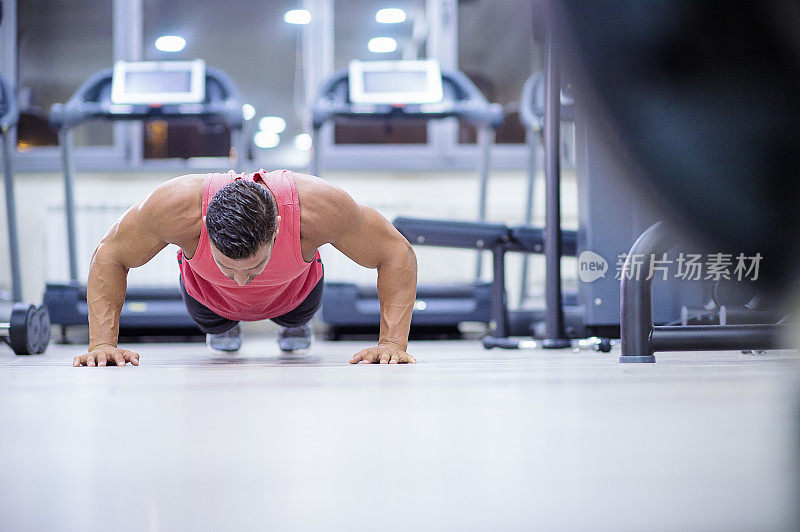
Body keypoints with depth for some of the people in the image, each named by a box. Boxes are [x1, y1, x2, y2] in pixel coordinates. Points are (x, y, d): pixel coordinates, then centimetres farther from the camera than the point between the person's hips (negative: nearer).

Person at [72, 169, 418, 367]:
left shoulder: (318, 207, -47)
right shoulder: (175, 208, -46)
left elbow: (396, 254, -31)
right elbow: (109, 256, -27)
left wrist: (392, 342, -42)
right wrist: (102, 343, -37)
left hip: (293, 292, 0)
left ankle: (294, 324, 59)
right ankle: (224, 327, 56)